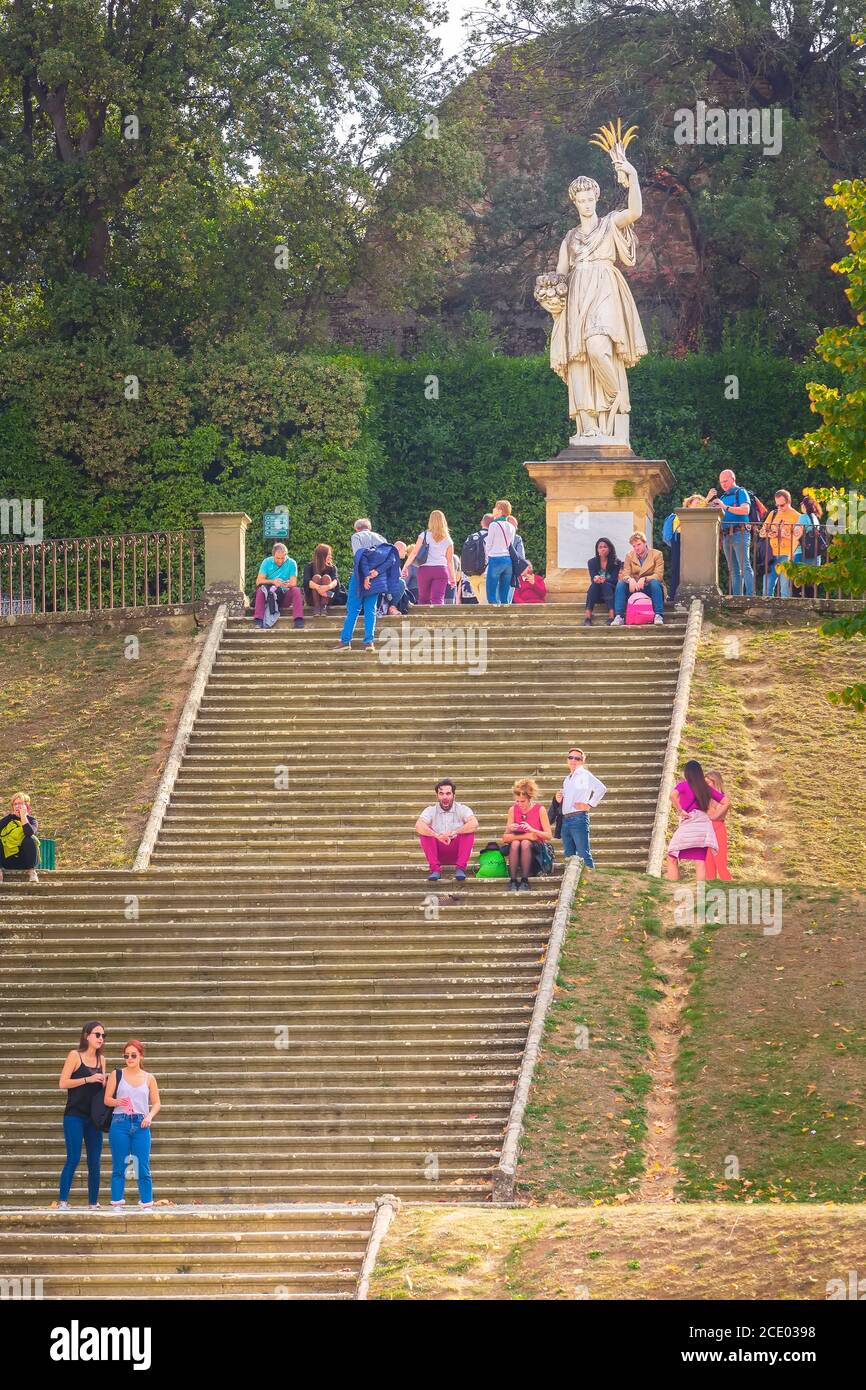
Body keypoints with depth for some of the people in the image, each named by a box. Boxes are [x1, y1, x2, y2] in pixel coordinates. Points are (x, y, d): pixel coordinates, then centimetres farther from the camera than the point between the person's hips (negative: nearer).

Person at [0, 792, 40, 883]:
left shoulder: (31, 820, 4)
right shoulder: (9, 819, 11)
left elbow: (30, 832, -21)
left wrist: (23, 816, -14)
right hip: (7, 860, 2)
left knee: (30, 840, -29)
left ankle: (31, 872, -23)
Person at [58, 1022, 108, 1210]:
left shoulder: (101, 1059, 13)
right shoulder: (75, 1055, -4)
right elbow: (63, 1083, -10)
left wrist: (106, 1082, 1)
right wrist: (88, 1079, -16)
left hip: (94, 1117, 6)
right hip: (74, 1115, -6)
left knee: (95, 1162, 3)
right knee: (73, 1158, -13)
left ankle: (94, 1204, 8)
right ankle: (63, 1202, -11)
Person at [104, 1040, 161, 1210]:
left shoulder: (149, 1078, 10)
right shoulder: (116, 1075, 6)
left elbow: (156, 1103, 11)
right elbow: (107, 1099, 4)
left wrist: (150, 1116, -7)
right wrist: (118, 1102, -16)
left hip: (141, 1125, 1)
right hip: (120, 1123, -1)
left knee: (143, 1168, -2)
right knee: (119, 1167, 1)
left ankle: (147, 1203, 3)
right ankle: (117, 1203, 6)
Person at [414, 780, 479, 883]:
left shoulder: (462, 809, -3)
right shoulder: (431, 810, -1)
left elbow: (474, 824, -23)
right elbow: (418, 826, -22)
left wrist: (453, 833, -32)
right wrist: (438, 836, -37)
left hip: (457, 852, -1)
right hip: (438, 853, 1)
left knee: (469, 831, -23)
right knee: (424, 831, -21)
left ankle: (460, 868, -24)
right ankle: (435, 869, -25)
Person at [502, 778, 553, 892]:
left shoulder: (539, 809, -5)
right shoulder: (513, 810, 2)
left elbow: (549, 836, -9)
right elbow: (505, 838, -2)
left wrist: (532, 830, -25)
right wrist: (526, 836, -18)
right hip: (517, 850, 2)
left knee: (525, 843, -35)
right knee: (515, 843, -32)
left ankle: (524, 881, -30)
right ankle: (513, 881, -31)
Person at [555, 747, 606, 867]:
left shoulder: (584, 774, -3)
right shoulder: (567, 779, 21)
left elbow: (601, 788, -16)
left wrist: (589, 805, -14)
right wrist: (559, 800, 6)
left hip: (579, 818, -8)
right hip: (565, 820, 8)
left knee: (584, 854, -11)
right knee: (569, 856, 8)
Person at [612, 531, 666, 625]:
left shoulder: (657, 554, -4)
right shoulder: (629, 556, 5)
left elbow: (658, 575, -14)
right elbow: (625, 575, -3)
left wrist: (644, 579, -32)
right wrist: (630, 580, -29)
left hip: (650, 588, -3)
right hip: (634, 587, 3)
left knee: (655, 582, -36)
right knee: (620, 583, -24)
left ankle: (659, 616, -37)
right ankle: (619, 616, -28)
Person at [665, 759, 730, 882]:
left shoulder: (683, 785, -3)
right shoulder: (707, 788, 10)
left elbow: (673, 795, -24)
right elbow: (726, 801, 10)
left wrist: (680, 811, -13)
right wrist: (715, 816, 10)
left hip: (687, 824, -4)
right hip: (704, 825, 4)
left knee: (672, 858, 6)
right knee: (700, 862, 1)